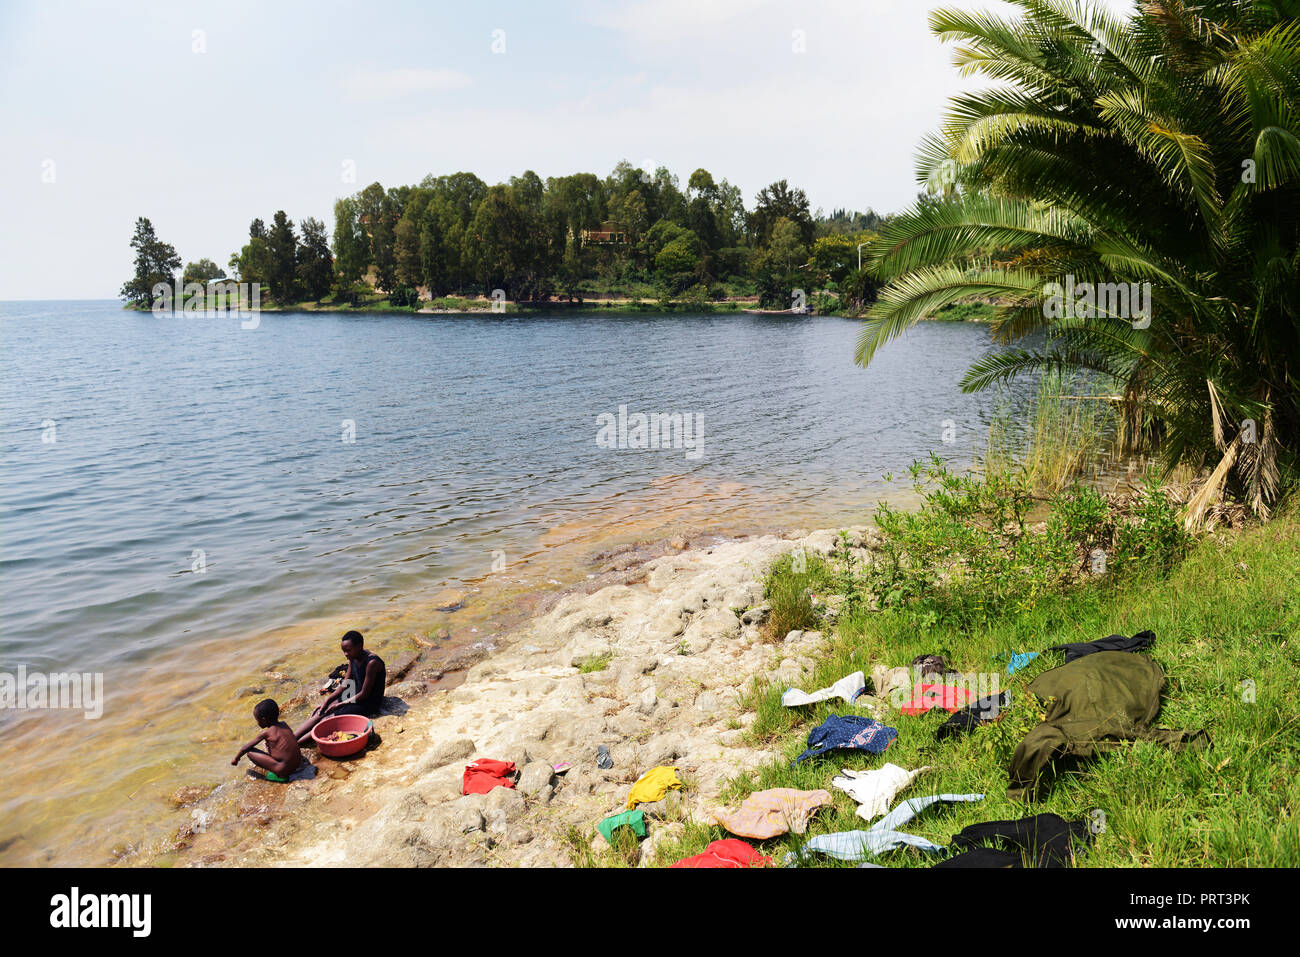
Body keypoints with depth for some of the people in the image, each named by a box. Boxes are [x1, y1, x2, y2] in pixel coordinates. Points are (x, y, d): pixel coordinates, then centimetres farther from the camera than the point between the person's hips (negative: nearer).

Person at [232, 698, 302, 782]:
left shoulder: (266, 733, -7)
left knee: (250, 752, -4)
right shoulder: (284, 725, 7)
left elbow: (245, 748, 3)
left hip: (283, 770, -7)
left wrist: (236, 758, 23)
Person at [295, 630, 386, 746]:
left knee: (329, 718, -19)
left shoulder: (372, 662, -25)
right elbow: (344, 685, 11)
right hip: (356, 696, 8)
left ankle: (294, 745, -19)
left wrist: (340, 705, -14)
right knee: (320, 713, -6)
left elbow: (364, 694, -21)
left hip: (369, 702, -8)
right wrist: (327, 701, 0)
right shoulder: (353, 659, 1)